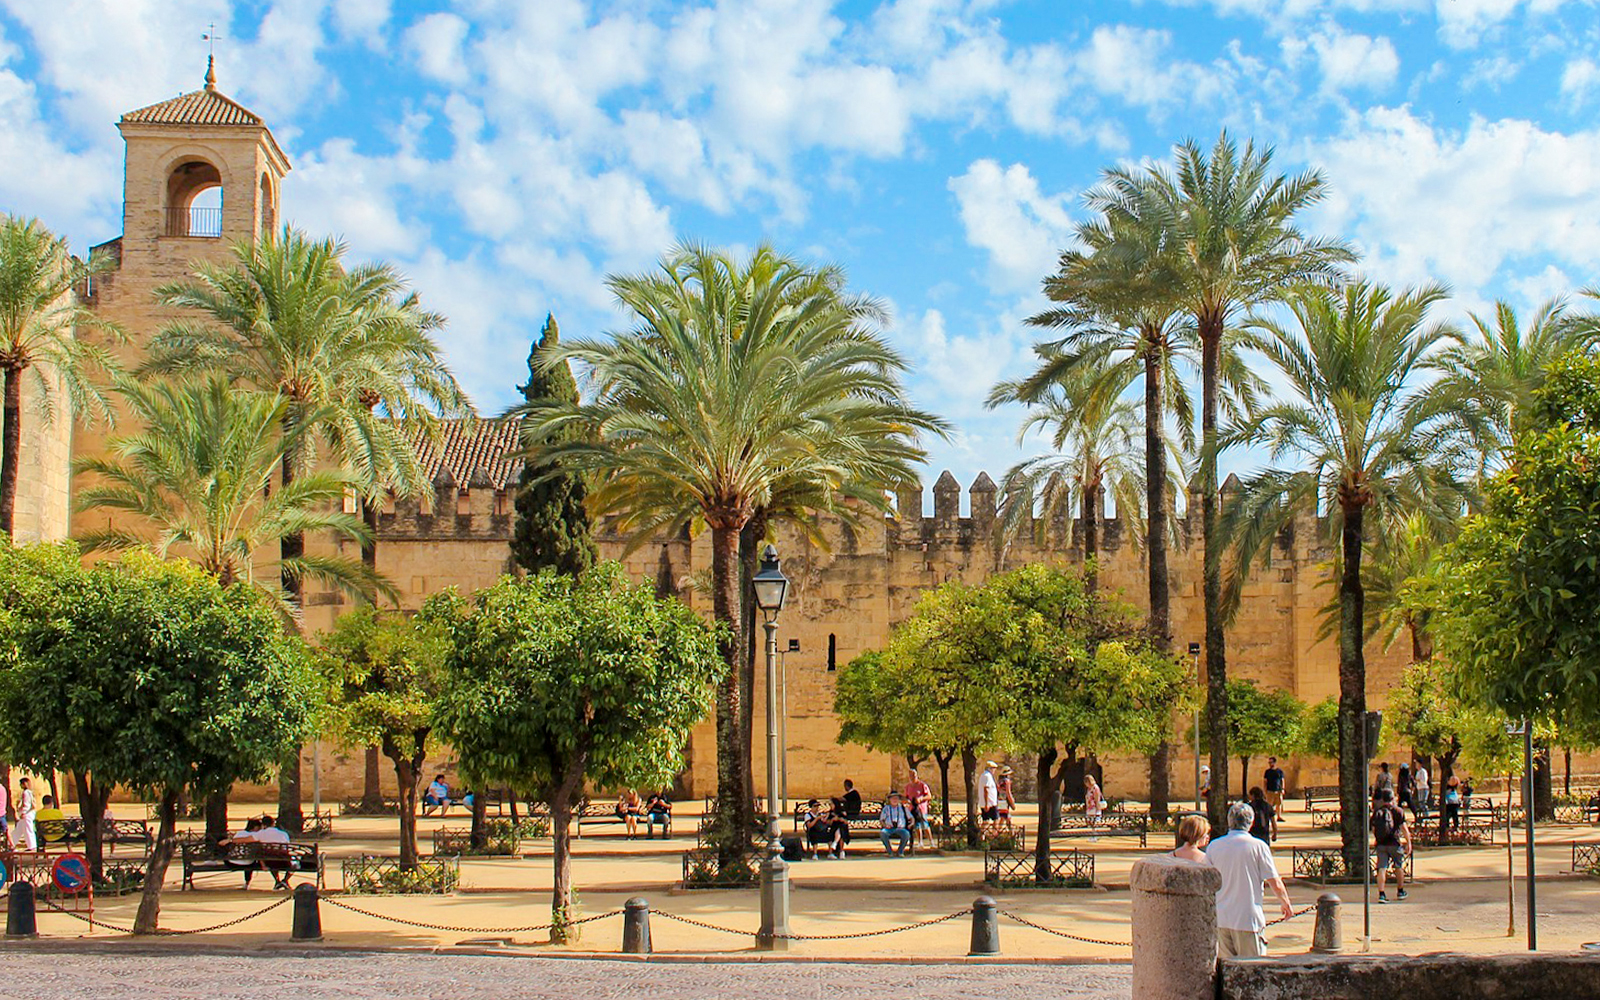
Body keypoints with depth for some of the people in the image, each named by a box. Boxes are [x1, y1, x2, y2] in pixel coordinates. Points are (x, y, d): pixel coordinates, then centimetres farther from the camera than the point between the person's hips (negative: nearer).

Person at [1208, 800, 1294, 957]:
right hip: (1248, 919, -4)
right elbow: (1275, 883, -5)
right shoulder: (1258, 846, -7)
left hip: (1220, 919, 4)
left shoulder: (1214, 846, 3)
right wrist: (1286, 904, 13)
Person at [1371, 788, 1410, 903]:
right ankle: (1400, 891, 29)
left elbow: (1373, 829, 13)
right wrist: (1408, 842, -2)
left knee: (1382, 869, -1)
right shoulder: (1397, 811, -6)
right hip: (1394, 843, -2)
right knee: (1399, 867, 17)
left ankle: (1381, 894, -11)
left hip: (1380, 844, 2)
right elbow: (1403, 828, -9)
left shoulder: (1376, 812, 5)